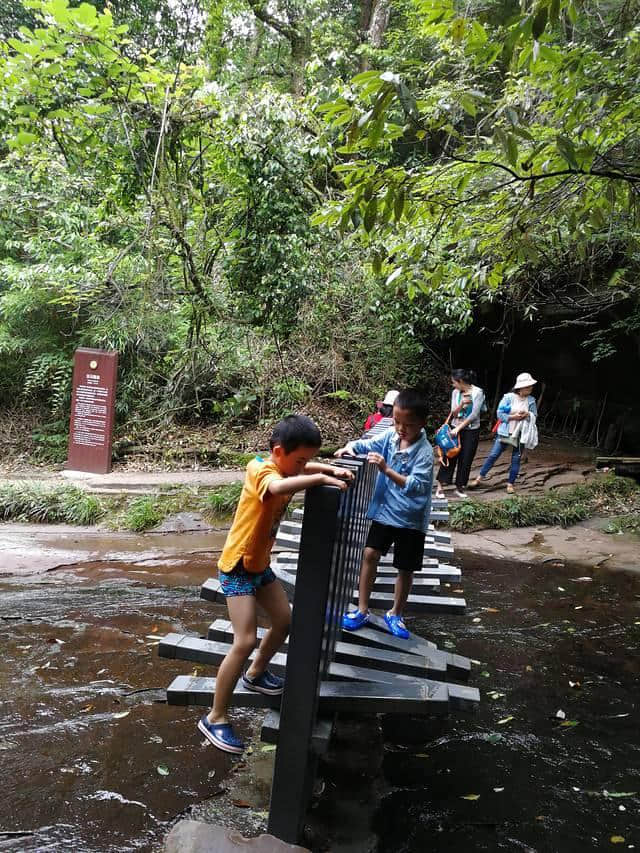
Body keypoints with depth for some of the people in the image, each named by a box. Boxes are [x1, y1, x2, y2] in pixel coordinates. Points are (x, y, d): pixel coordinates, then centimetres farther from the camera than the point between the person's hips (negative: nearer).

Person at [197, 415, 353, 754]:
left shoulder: (283, 468, 0)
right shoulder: (261, 470, -26)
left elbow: (307, 466, 19)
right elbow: (279, 488, -50)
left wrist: (332, 469, 0)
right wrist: (320, 479, -44)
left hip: (261, 564, 9)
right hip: (238, 567, -9)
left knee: (284, 621, 18)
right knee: (245, 642, -12)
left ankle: (255, 674, 43)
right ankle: (215, 718, 2)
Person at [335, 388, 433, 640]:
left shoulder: (424, 452, -22)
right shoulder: (390, 436, -6)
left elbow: (416, 486, -31)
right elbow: (365, 444, 4)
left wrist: (386, 470, -39)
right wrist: (350, 447, -18)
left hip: (411, 518, -4)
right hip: (384, 510, 4)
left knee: (405, 568, 9)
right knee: (370, 554, 0)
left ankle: (395, 614, 29)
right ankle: (362, 610, 14)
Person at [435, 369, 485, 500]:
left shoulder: (478, 392, -11)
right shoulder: (455, 392, 2)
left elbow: (474, 415, -17)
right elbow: (453, 412, -2)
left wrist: (458, 428, -18)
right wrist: (462, 404, -22)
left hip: (471, 430, -2)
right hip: (455, 428, 2)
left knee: (466, 459, 3)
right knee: (450, 456, -1)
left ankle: (459, 488, 14)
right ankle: (440, 486, 2)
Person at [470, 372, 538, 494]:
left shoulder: (531, 400, 2)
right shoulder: (508, 397, -8)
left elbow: (534, 416, 6)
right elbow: (500, 413, -9)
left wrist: (527, 415, -15)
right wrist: (513, 417, -19)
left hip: (520, 434, 3)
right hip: (505, 432, -3)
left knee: (516, 459, 7)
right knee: (493, 455, -2)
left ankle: (510, 483, 18)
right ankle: (479, 478, 7)